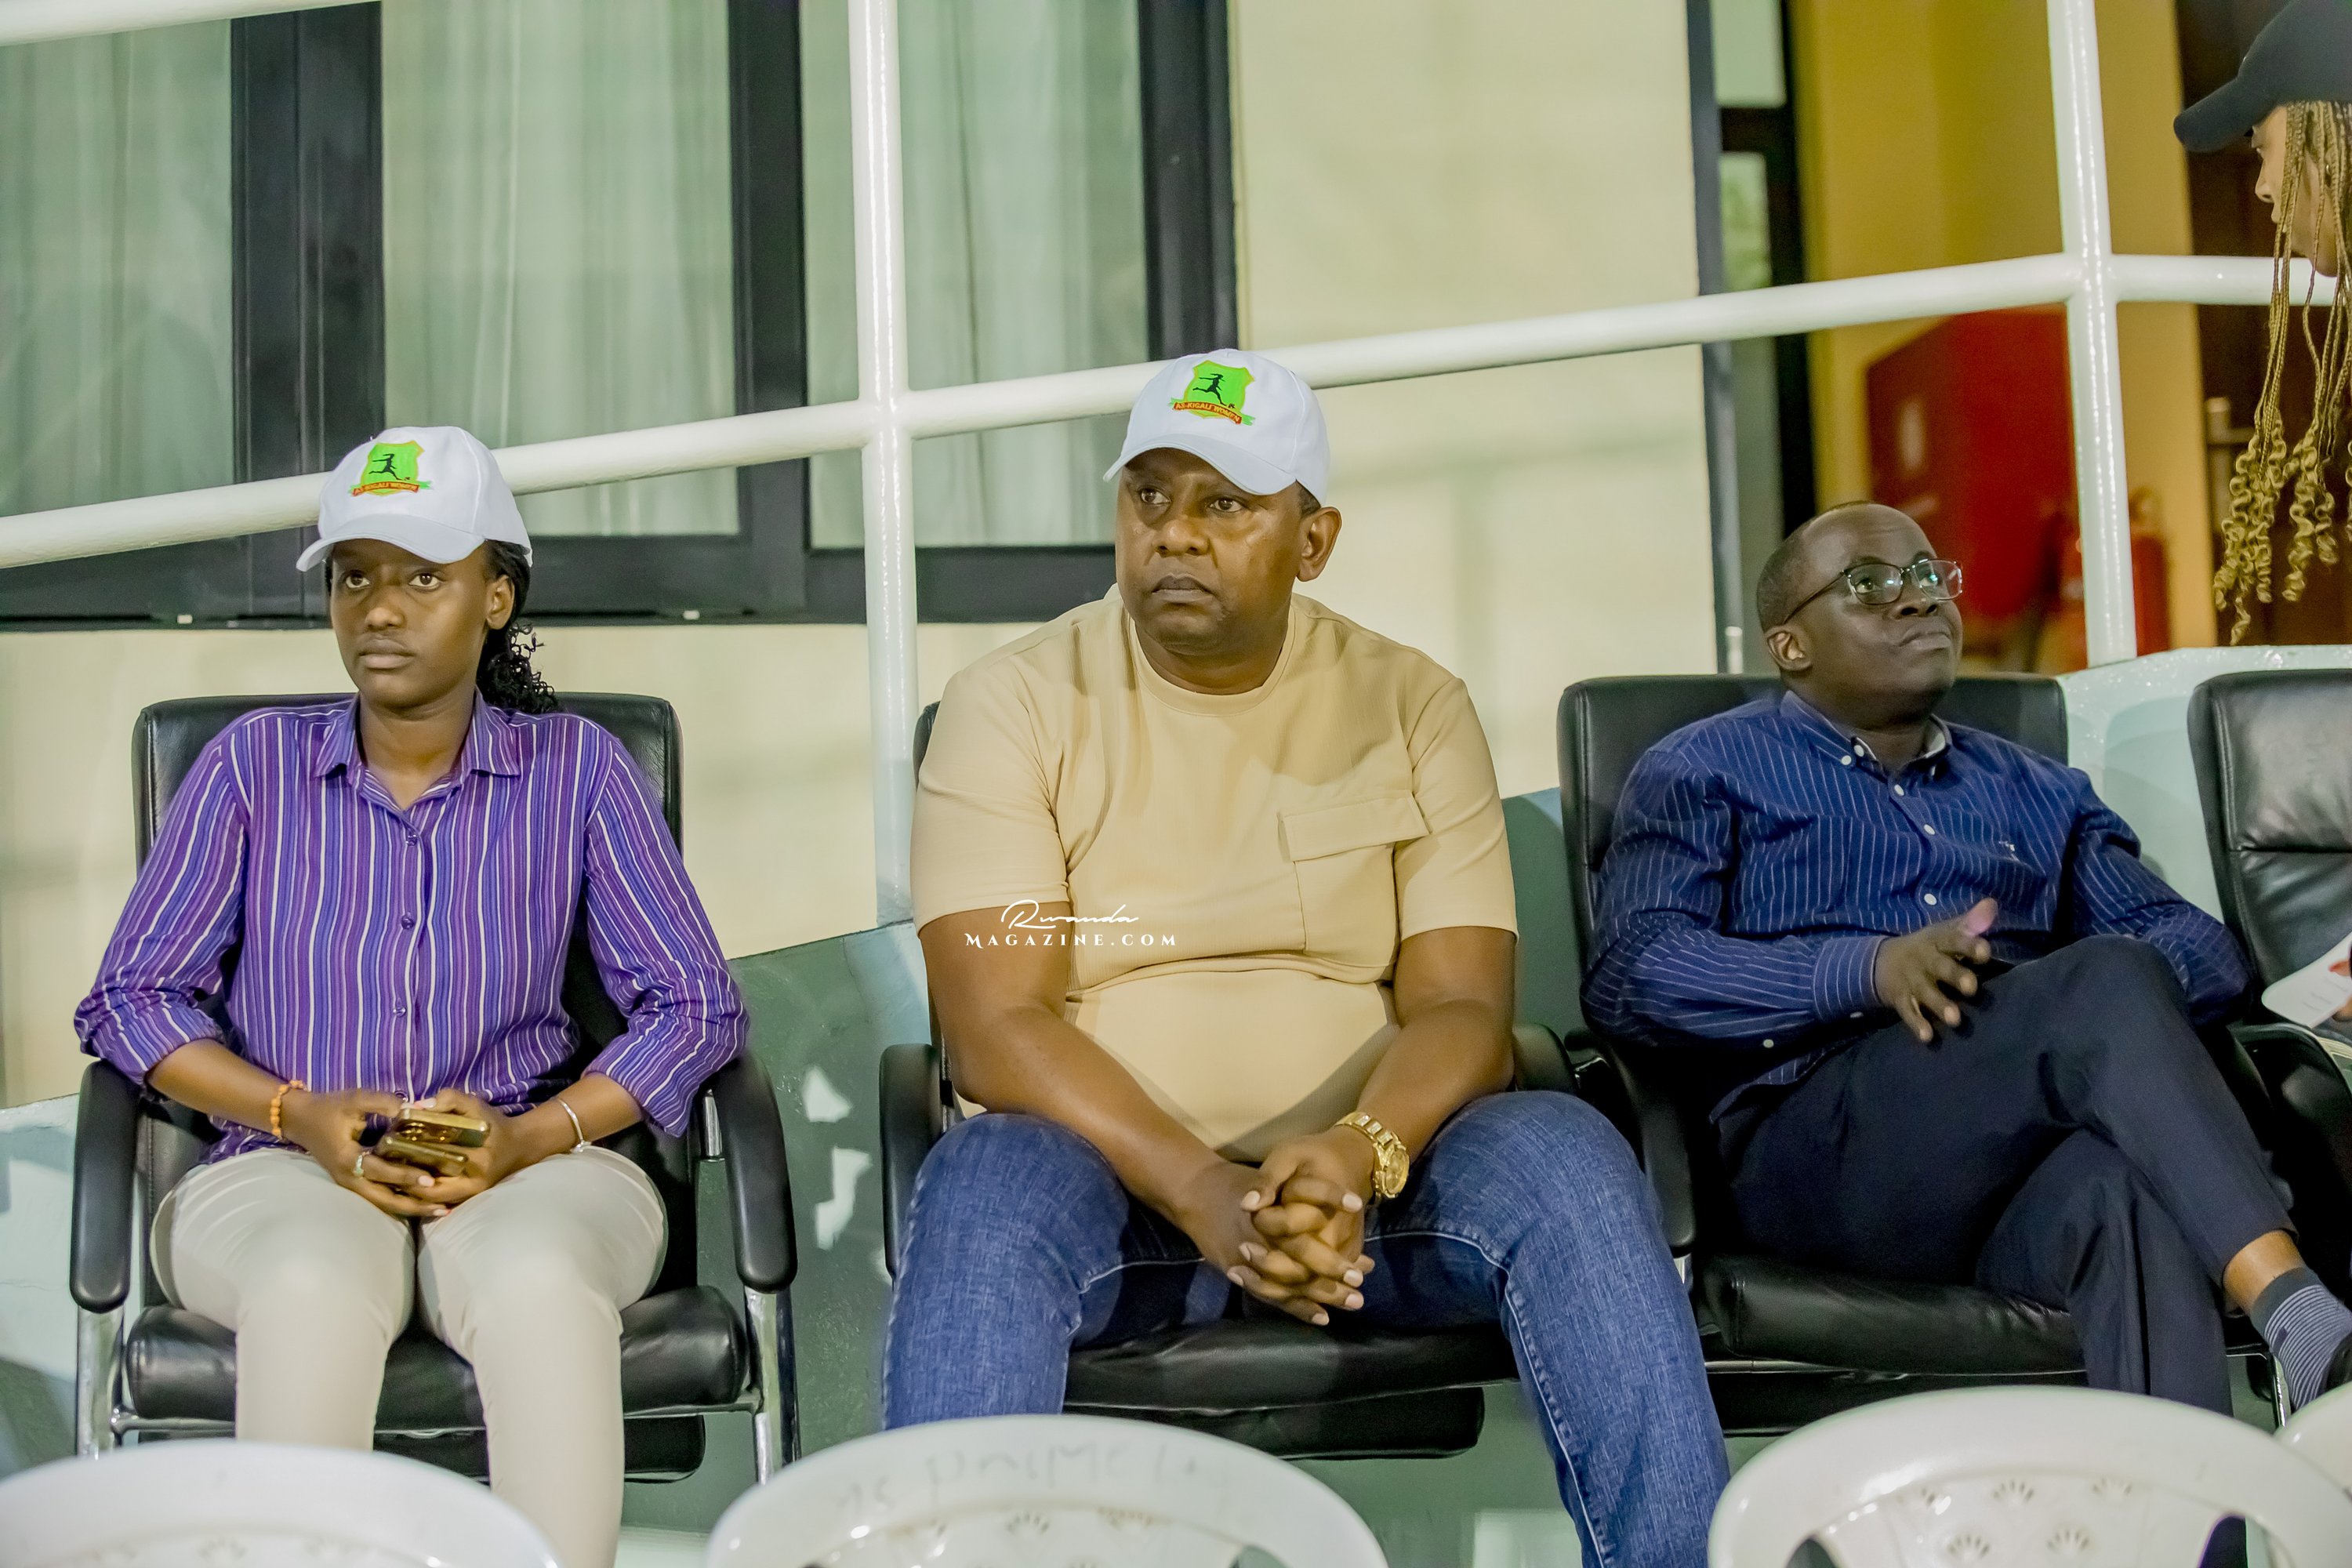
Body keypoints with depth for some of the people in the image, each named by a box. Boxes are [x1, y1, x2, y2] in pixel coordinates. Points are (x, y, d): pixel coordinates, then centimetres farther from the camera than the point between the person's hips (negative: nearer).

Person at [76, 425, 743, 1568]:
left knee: (540, 1283, -36)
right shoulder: (256, 765, 8)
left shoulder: (576, 769, 6)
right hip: (285, 1171, 1)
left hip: (526, 1166, 0)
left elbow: (696, 1006, 4)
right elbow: (130, 1001, 8)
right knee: (312, 1288, -35)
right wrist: (298, 1115, -8)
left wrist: (531, 1137, -11)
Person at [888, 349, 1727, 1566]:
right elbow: (996, 1029, -10)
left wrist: (1356, 1155, -25)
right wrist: (1203, 1192, -25)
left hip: (1363, 1178, 2)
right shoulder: (1013, 703, 0)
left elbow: (1463, 1008, -3)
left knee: (1565, 1157, -27)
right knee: (985, 1185, -34)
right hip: (1115, 1173, -1)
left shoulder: (1413, 706, 6)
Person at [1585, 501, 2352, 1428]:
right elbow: (1626, 976, -1)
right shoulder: (1704, 772, 16)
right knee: (2108, 984, -30)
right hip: (1818, 1146, -4)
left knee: (2125, 1190, -36)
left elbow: (2206, 949, 22)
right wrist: (1868, 971, -16)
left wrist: (2116, 992, -5)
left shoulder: (2036, 792, 31)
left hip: (2041, 1153, 4)